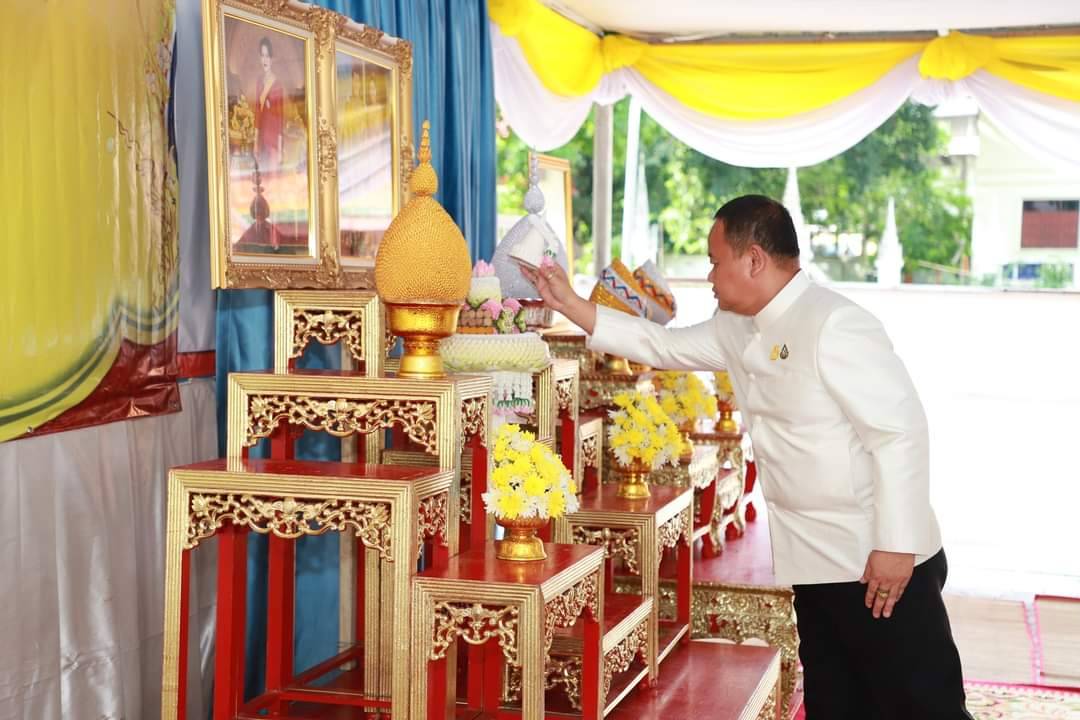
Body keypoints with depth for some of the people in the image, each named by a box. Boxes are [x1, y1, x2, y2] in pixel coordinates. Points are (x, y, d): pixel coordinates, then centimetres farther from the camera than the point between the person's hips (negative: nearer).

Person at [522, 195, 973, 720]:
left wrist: (897, 547, -22)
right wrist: (570, 304, 16)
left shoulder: (833, 326, -19)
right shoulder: (737, 330, 9)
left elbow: (901, 431, -21)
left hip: (883, 565, -9)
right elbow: (664, 345, 21)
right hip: (818, 565, 9)